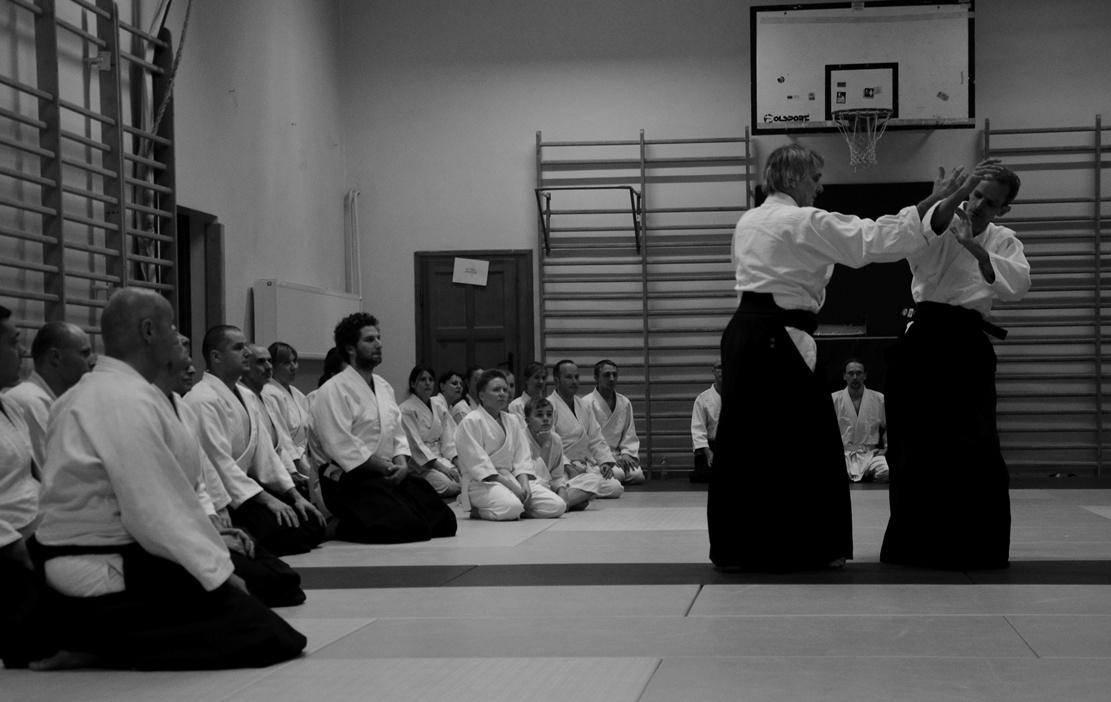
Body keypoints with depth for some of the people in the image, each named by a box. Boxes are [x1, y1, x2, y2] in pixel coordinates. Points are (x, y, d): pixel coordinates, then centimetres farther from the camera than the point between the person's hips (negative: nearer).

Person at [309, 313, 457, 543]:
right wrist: (388, 468, -15)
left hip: (390, 475, 9)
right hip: (350, 480, -9)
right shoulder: (334, 390, -10)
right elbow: (342, 447, -18)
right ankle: (339, 527, -1)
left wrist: (401, 463, -4)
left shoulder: (384, 386, 18)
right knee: (405, 527, -26)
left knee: (444, 522, -2)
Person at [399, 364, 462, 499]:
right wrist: (439, 466, -22)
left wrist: (457, 461, -7)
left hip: (440, 456, 6)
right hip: (419, 462, -6)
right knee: (450, 486, -29)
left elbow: (448, 436, 9)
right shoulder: (406, 409, -9)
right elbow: (415, 444, -15)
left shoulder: (439, 404, 11)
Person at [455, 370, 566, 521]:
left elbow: (522, 458, 10)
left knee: (557, 506, -12)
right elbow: (479, 463, -13)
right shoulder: (470, 422, -6)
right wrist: (510, 486, -18)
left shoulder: (513, 421, 15)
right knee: (511, 508, -38)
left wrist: (525, 485, -10)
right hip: (483, 482, -6)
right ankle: (477, 510, -9)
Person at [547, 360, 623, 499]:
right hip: (562, 467, -8)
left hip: (587, 465, 8)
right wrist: (569, 467, -25)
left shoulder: (584, 405, 17)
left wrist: (605, 461, 1)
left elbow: (596, 439, 17)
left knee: (615, 488, -10)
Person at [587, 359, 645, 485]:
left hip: (618, 457, 5)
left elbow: (630, 435, 15)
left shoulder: (625, 403, 12)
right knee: (618, 474, -31)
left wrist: (627, 454, -4)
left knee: (638, 475, -21)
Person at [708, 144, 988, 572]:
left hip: (742, 334, 8)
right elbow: (874, 239, -14)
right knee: (809, 444, 1)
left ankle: (733, 548, 12)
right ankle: (815, 547, 7)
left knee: (741, 441, 9)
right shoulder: (805, 222, -8)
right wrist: (931, 203, -13)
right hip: (780, 339, -8)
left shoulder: (747, 222, 16)